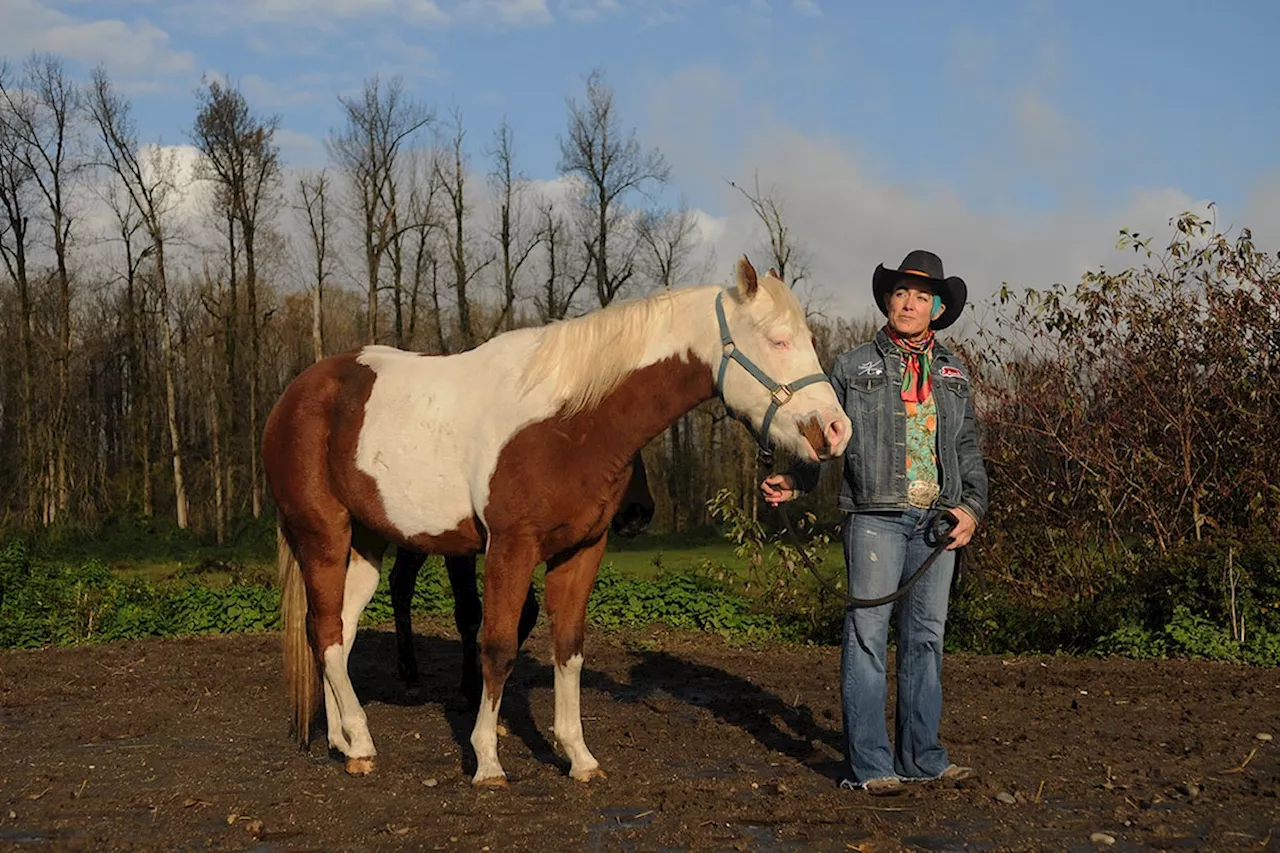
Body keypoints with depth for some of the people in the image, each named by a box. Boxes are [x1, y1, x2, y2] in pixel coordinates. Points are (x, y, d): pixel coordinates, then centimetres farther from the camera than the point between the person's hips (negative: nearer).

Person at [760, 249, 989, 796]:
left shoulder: (952, 373, 15)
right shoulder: (853, 367, 5)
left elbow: (968, 448, 18)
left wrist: (973, 507, 4)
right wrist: (793, 481, -12)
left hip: (939, 519, 4)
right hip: (876, 517, -4)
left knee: (926, 635, 8)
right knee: (868, 633, -5)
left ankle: (920, 756, 17)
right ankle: (870, 764, 0)